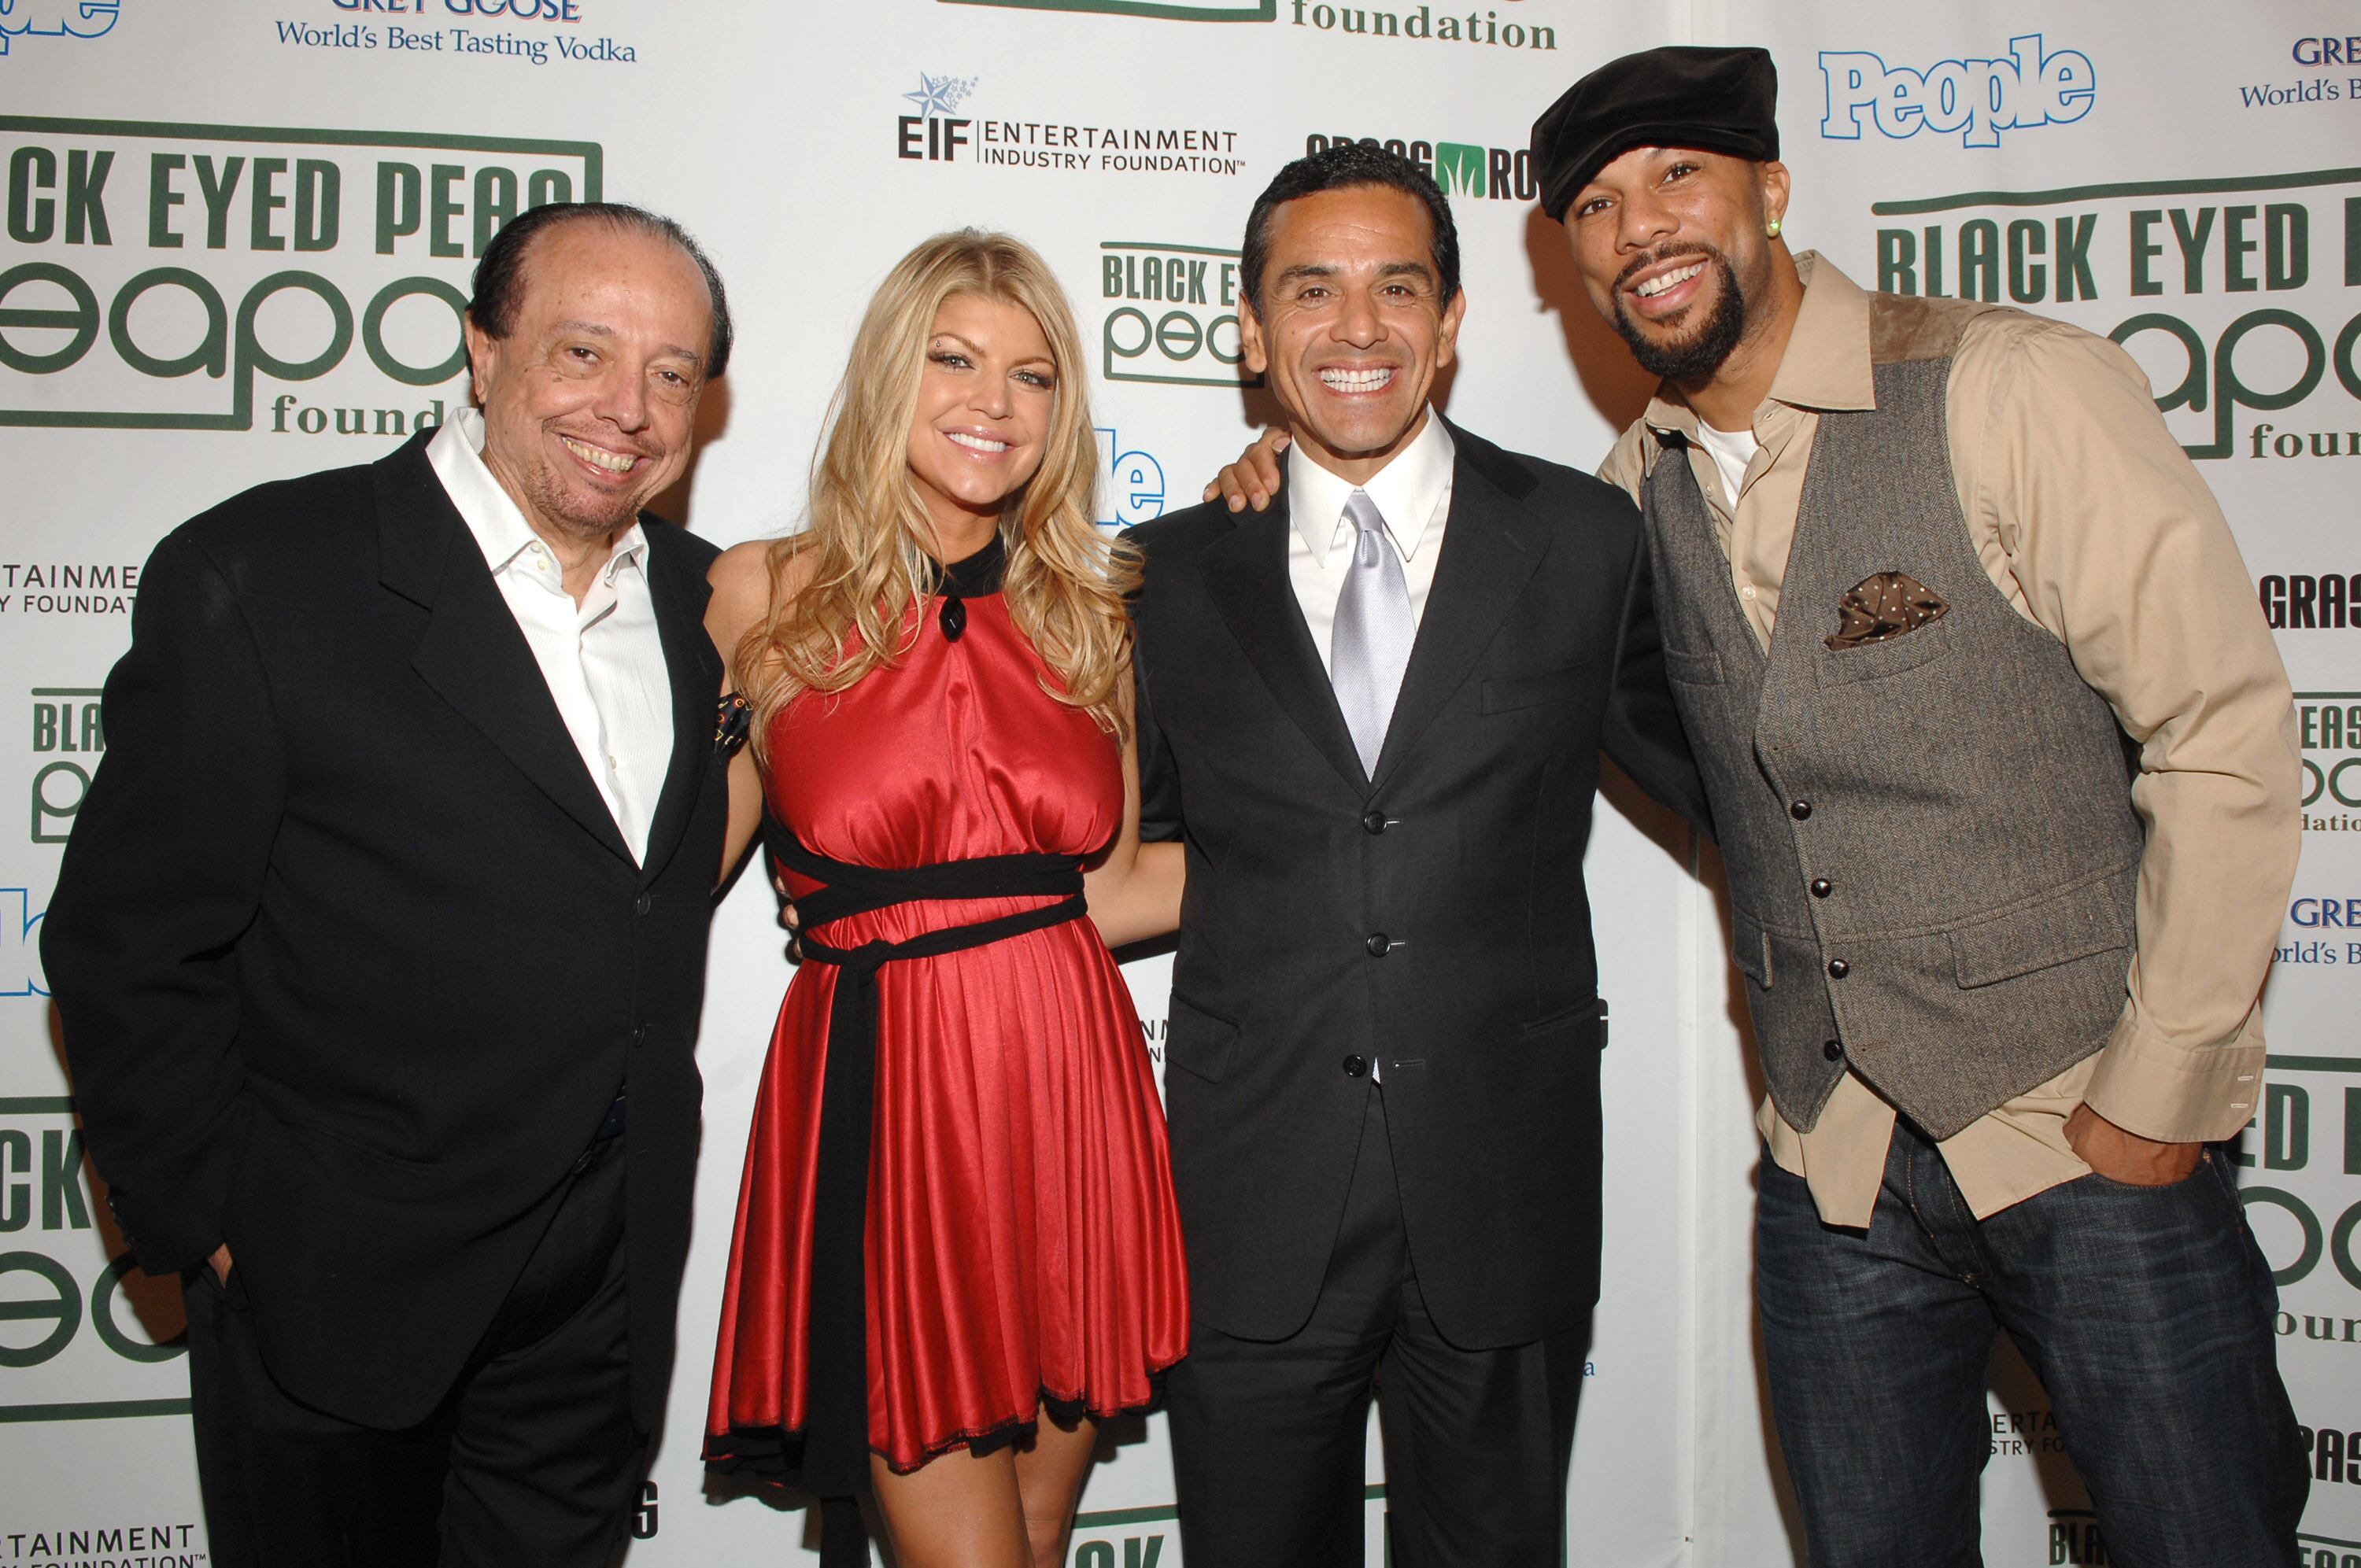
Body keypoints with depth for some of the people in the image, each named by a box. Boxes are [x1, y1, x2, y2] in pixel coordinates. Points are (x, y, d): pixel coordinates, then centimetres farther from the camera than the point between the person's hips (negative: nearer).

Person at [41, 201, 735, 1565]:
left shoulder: (705, 600, 3)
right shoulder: (257, 577, -14)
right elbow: (127, 944, -10)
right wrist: (208, 1229, -8)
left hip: (613, 1283, 5)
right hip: (339, 1283, -4)